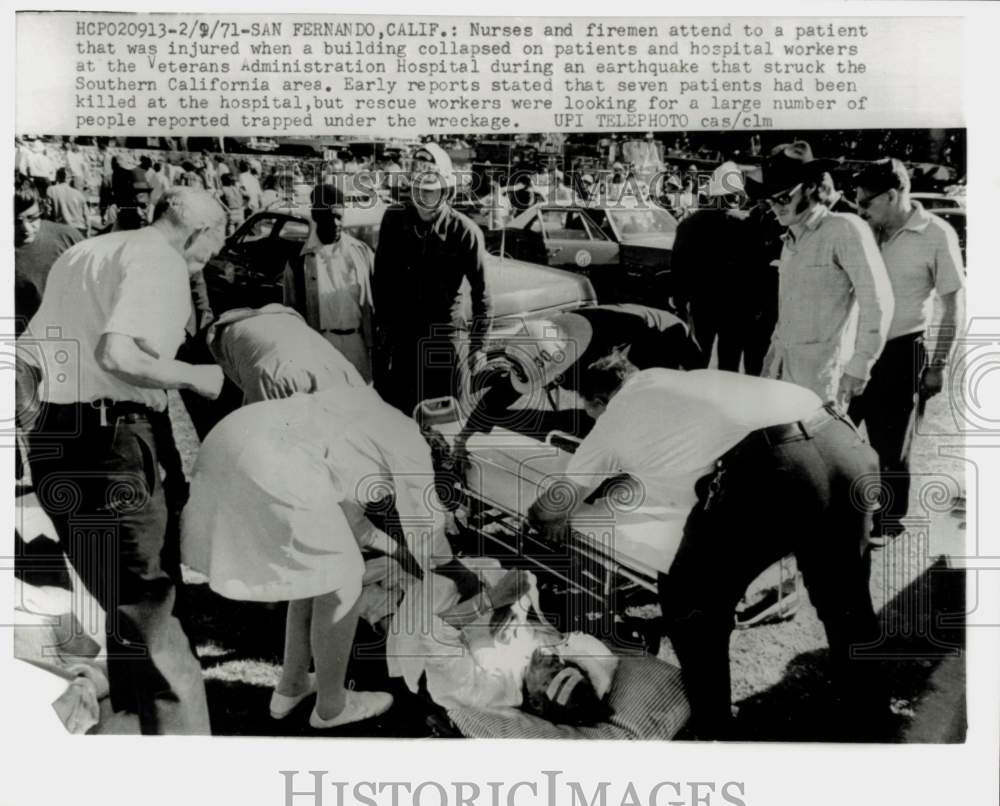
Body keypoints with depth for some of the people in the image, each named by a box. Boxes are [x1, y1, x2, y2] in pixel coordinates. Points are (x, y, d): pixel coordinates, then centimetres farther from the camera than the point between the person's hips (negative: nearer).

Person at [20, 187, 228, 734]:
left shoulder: (83, 252, 19)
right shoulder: (161, 260, -9)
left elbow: (31, 347, 21)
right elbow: (118, 353, -24)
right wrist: (194, 376, -11)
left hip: (50, 438, 9)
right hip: (109, 443, -9)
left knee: (121, 607, 20)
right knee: (149, 614, -7)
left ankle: (132, 716, 32)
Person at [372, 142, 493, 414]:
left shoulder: (464, 232, -10)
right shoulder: (393, 220, -1)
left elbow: (481, 294, -4)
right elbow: (380, 278, 10)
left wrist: (476, 347, -6)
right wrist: (383, 322, 9)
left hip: (442, 340, -3)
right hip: (397, 338, 3)